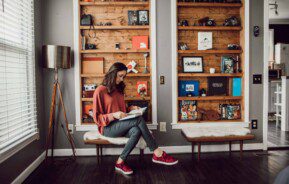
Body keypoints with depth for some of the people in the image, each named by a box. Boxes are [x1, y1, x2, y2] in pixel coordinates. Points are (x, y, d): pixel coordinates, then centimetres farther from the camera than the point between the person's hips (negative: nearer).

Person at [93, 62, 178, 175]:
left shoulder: (119, 89, 15)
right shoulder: (100, 91, -8)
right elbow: (97, 117, -8)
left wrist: (130, 109, 4)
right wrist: (113, 115, -23)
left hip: (120, 125, 6)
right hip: (107, 127, -6)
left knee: (137, 131, -31)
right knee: (138, 120, -29)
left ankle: (120, 162, -23)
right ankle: (158, 154, -23)